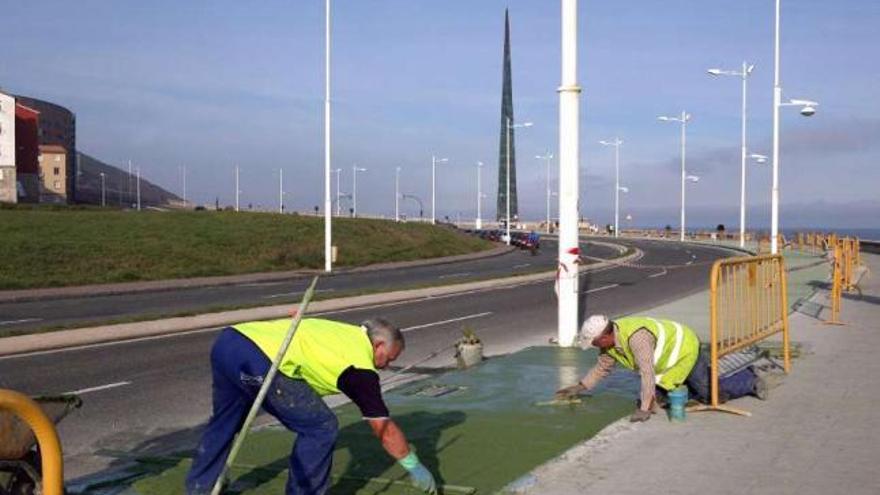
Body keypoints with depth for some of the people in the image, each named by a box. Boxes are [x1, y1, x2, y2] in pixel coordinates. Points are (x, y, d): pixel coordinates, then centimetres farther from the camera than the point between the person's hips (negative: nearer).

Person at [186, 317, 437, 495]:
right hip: (257, 360, -9)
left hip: (227, 341, 9)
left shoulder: (348, 333, 24)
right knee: (320, 427, 5)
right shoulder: (360, 367, 5)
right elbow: (384, 429, 10)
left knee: (224, 422, 32)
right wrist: (414, 467, 21)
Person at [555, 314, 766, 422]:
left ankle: (748, 379, 22)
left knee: (712, 392, -3)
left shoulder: (636, 336, -38)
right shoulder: (610, 341, -9)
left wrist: (645, 409, -41)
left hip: (686, 349, -9)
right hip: (669, 362, 9)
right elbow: (602, 367, 8)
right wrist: (580, 387, 7)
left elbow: (647, 372, -41)